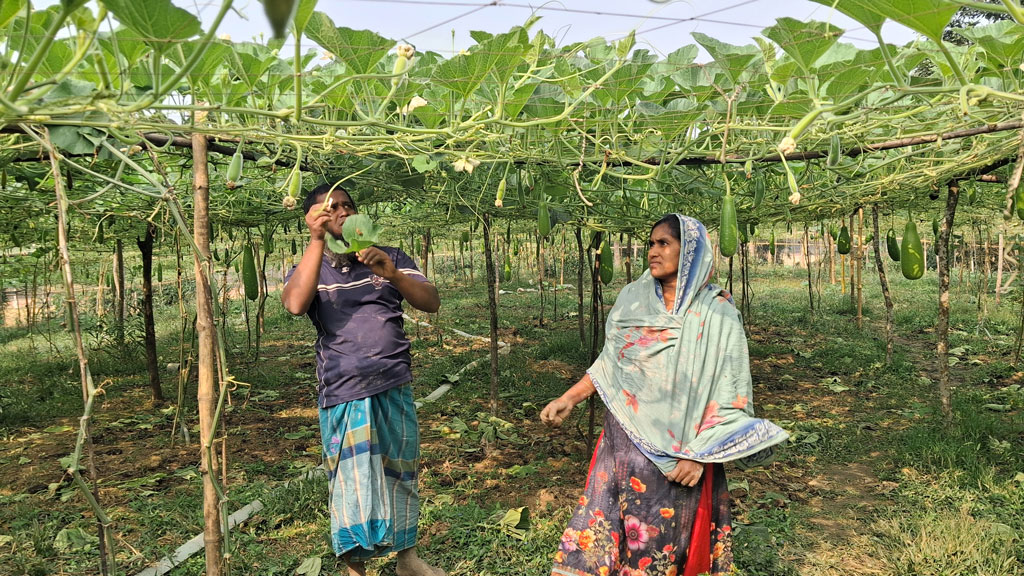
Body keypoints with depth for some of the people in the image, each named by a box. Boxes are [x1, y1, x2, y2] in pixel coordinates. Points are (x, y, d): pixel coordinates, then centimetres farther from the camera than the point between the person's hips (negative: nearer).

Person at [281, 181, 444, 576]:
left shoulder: (390, 258, 7)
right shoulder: (307, 271, 4)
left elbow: (431, 303, -5)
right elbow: (295, 304, -19)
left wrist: (393, 275, -22)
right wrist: (317, 240, -19)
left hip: (395, 389, 2)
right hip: (343, 397, -2)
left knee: (401, 476, 14)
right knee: (352, 483, 2)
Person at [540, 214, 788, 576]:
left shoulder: (717, 315, -8)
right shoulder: (632, 299, 4)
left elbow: (728, 395, -8)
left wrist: (699, 454, -14)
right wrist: (569, 398, 3)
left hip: (678, 450, -3)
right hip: (624, 439, 4)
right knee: (599, 536, 5)